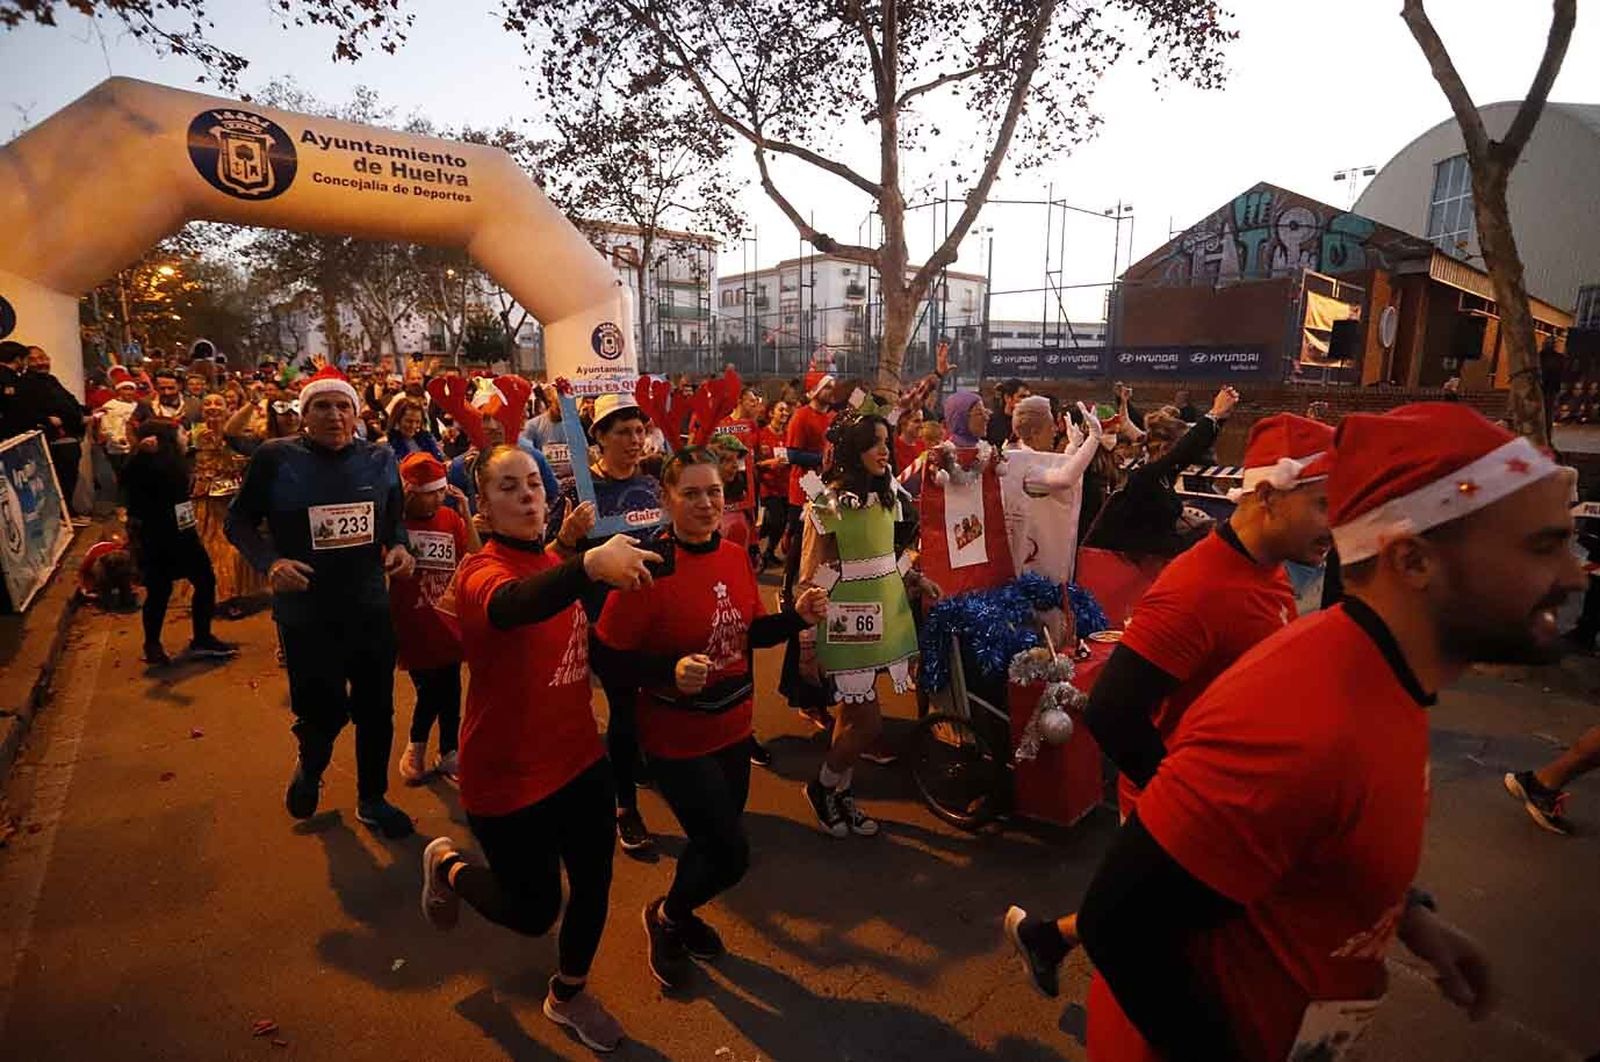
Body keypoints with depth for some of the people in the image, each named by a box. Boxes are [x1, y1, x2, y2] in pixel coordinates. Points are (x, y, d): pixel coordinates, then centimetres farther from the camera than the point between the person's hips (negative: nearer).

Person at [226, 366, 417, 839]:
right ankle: (310, 768, 40)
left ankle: (372, 799, 36)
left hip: (370, 608, 3)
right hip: (305, 613, -3)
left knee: (376, 709, 13)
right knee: (323, 711, 1)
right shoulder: (275, 458, -8)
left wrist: (398, 546, -8)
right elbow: (239, 521, -1)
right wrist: (269, 562, -18)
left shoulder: (380, 459, 1)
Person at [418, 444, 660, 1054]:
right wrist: (588, 563, -66)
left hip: (579, 757, 6)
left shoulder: (555, 563, 1)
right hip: (508, 775, -6)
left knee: (594, 886, 15)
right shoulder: (480, 572, -21)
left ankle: (569, 995, 44)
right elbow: (510, 606, -49)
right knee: (534, 912, 10)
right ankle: (448, 865, 41)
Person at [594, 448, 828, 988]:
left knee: (715, 841, 21)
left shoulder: (735, 557, 0)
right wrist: (670, 671, -33)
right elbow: (611, 655, -18)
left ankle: (680, 914, 51)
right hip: (677, 738, -6)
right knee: (730, 852, 0)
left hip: (733, 727, 7)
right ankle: (664, 917, 32)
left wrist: (798, 616, -5)